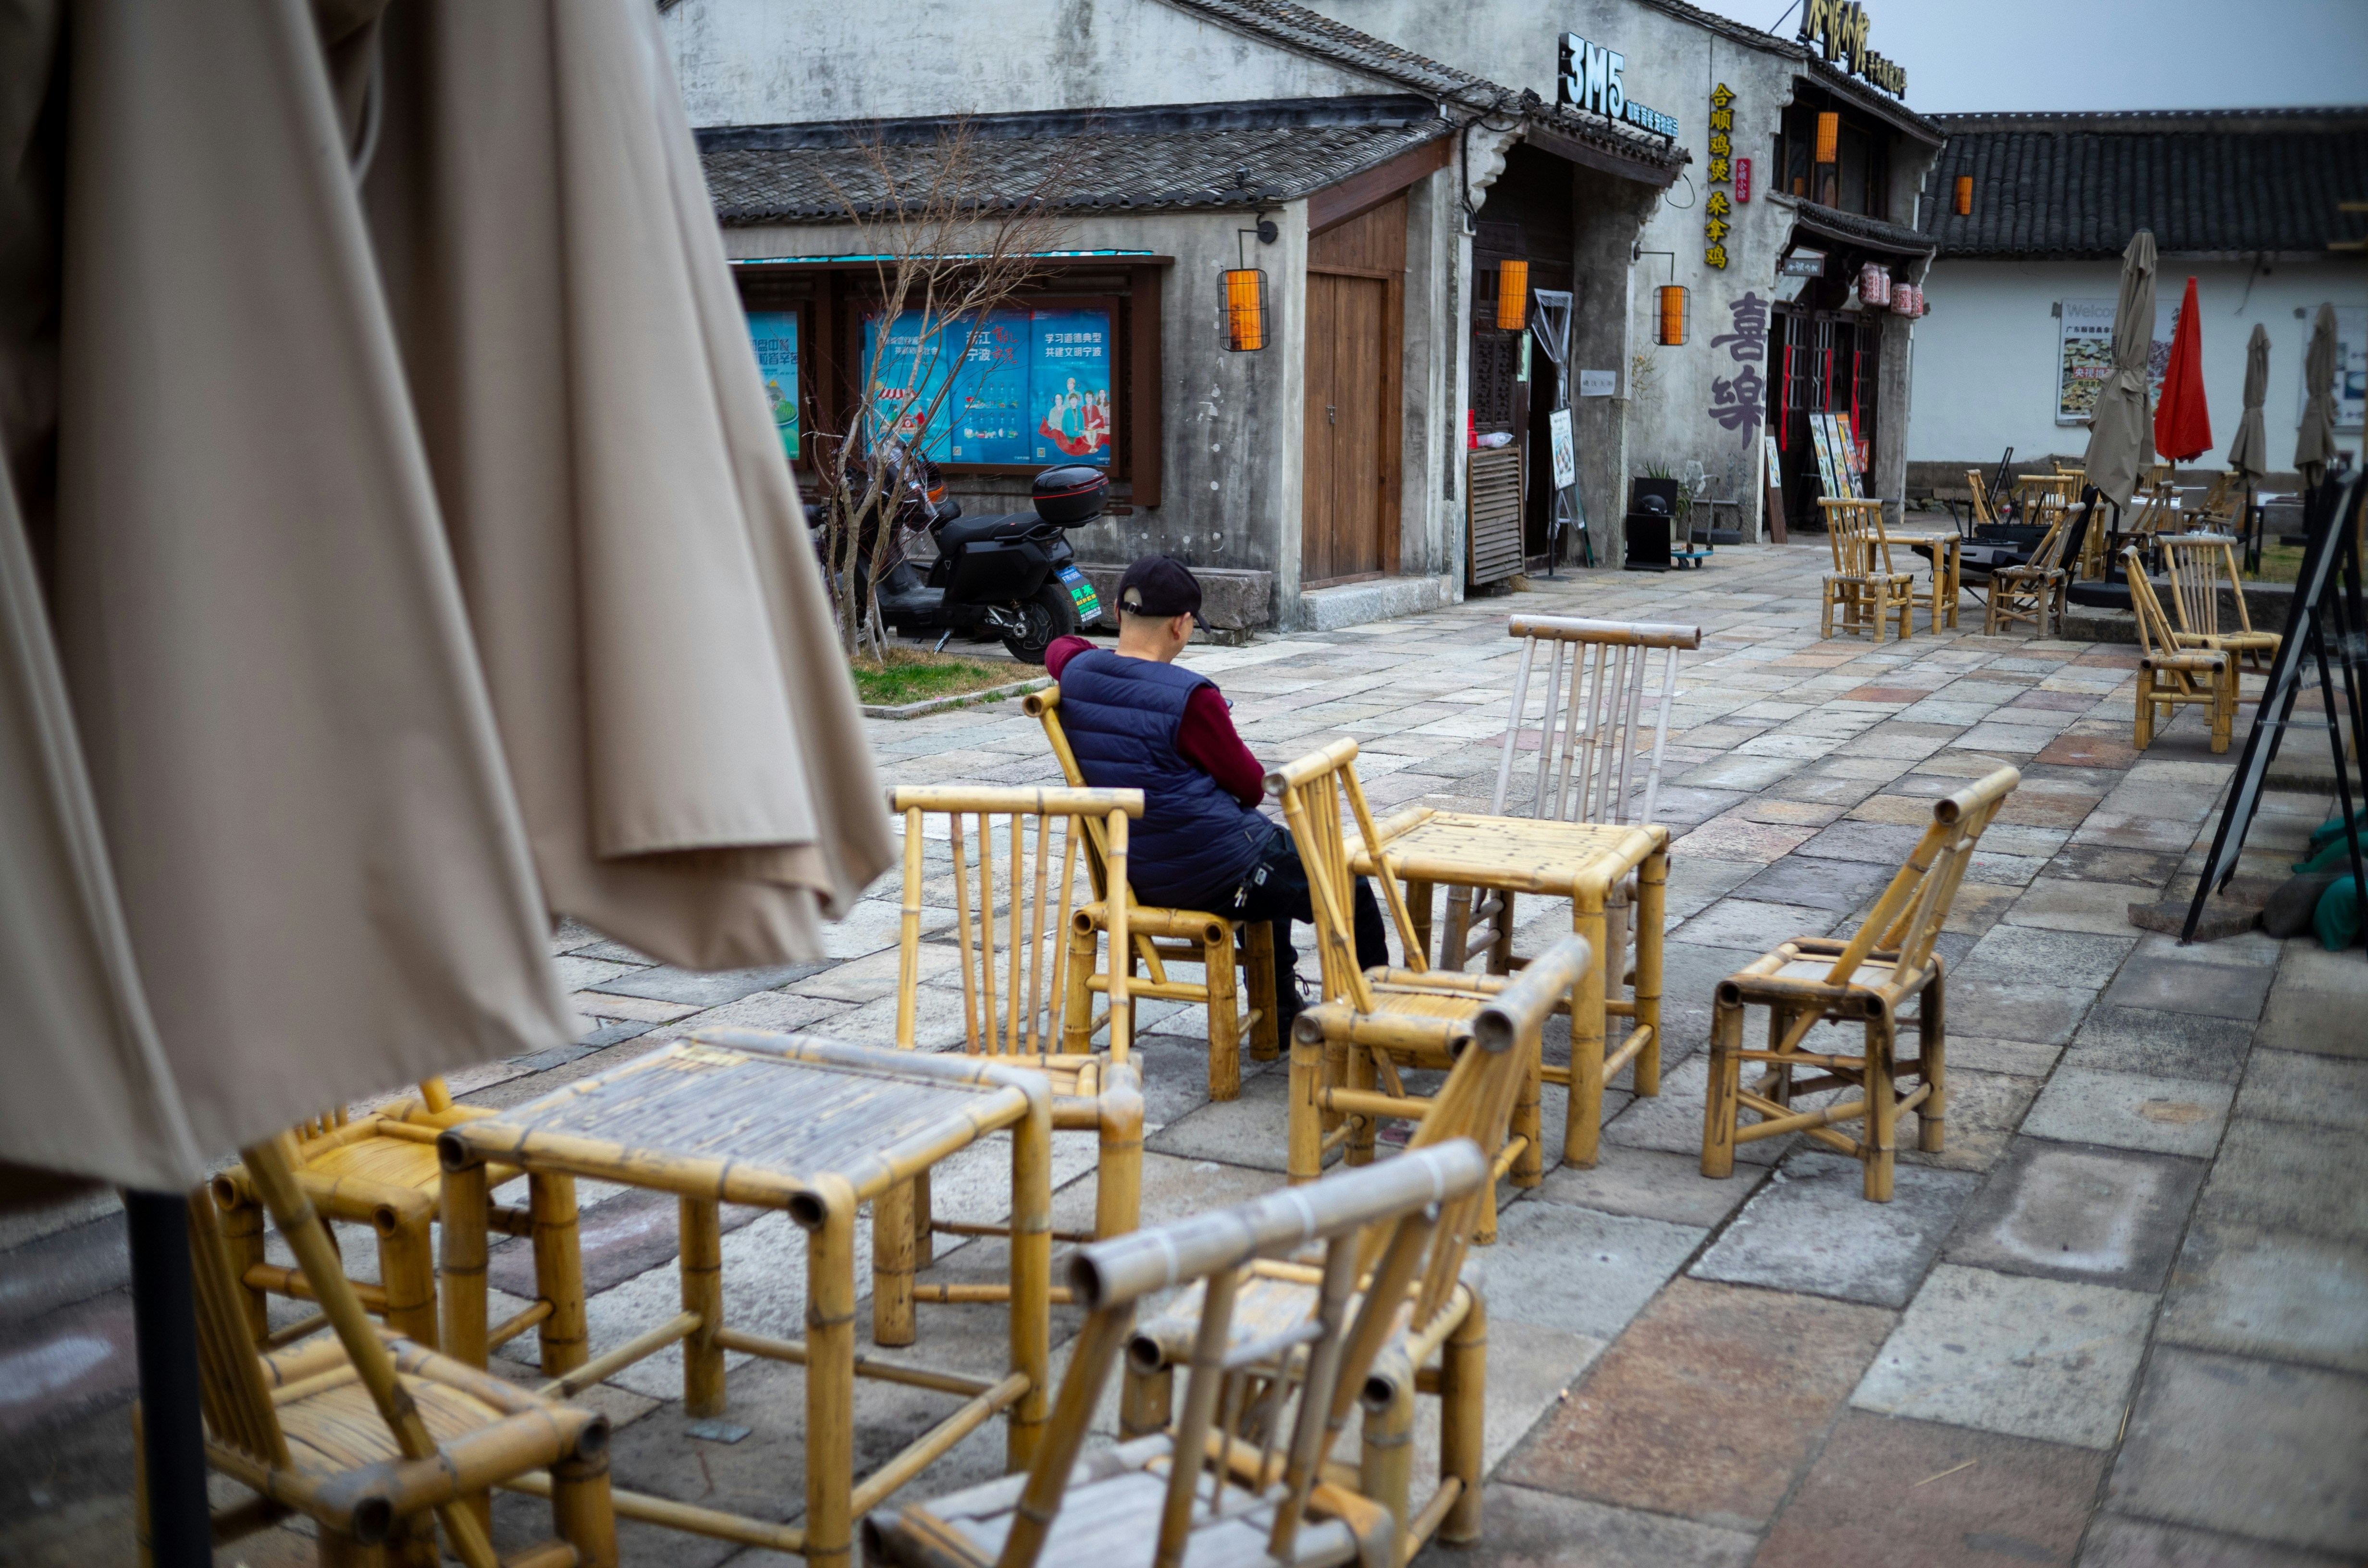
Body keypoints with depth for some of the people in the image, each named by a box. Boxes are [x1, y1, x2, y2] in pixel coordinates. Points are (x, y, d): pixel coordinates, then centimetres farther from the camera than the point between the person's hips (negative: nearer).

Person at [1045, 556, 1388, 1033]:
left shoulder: (1076, 675, -4)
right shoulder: (1189, 697, -24)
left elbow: (1061, 646, 23)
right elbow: (1251, 786, -11)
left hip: (1135, 875, 8)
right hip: (1215, 875, -8)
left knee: (1272, 861, 38)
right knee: (1355, 897, 14)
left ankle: (1281, 1014, 46)